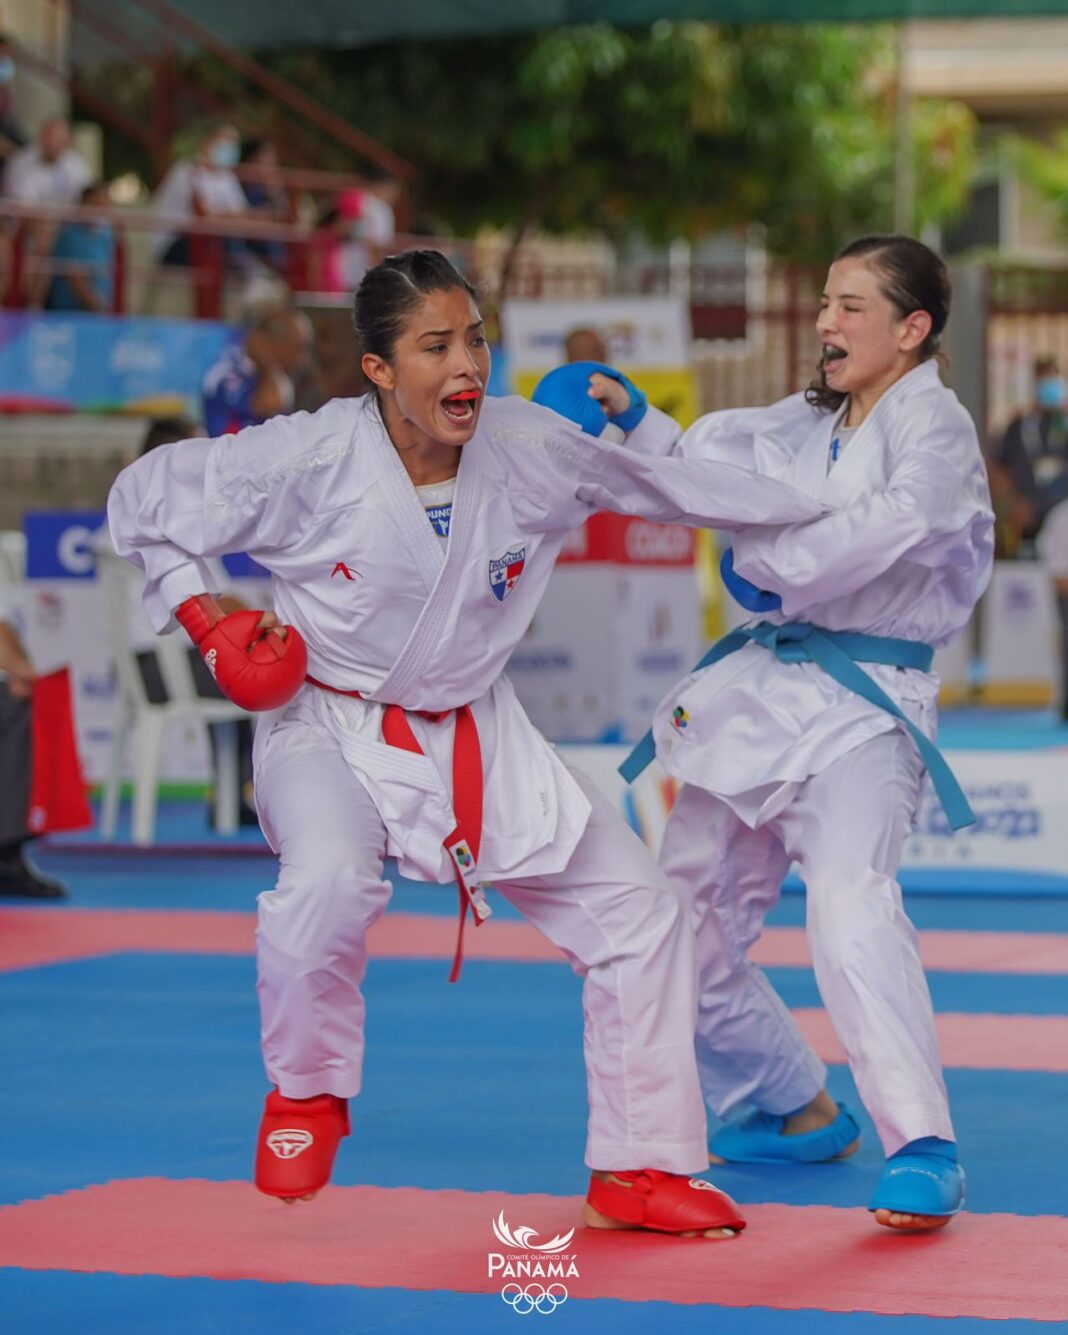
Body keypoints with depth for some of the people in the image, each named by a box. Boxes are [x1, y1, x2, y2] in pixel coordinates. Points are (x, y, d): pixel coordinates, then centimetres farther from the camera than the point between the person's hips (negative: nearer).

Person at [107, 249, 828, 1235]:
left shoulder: (532, 451, -12)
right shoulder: (314, 460, -21)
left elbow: (680, 483, 2)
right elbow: (146, 497, -8)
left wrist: (836, 513, -1)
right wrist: (207, 622, -14)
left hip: (476, 737, 5)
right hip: (332, 731, -4)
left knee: (634, 908, 1)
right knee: (331, 882, -36)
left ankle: (640, 1169, 17)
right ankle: (307, 1091, -4)